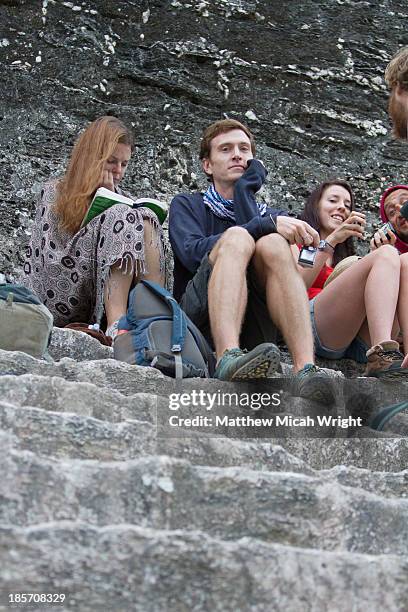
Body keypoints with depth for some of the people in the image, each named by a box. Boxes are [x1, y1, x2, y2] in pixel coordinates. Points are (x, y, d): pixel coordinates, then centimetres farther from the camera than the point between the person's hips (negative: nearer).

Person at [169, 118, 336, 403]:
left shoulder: (274, 216, 23)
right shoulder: (187, 205, 17)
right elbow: (191, 253, -6)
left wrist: (244, 186, 6)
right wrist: (268, 225, -13)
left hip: (254, 325, 2)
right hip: (198, 314, -2)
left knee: (273, 242, -23)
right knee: (236, 236, -25)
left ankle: (306, 368, -43)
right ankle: (229, 358, -50)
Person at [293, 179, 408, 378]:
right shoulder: (297, 243, 22)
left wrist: (377, 253, 7)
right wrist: (331, 241, -4)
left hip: (362, 343, 5)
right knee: (387, 254, -20)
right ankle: (381, 357, -45)